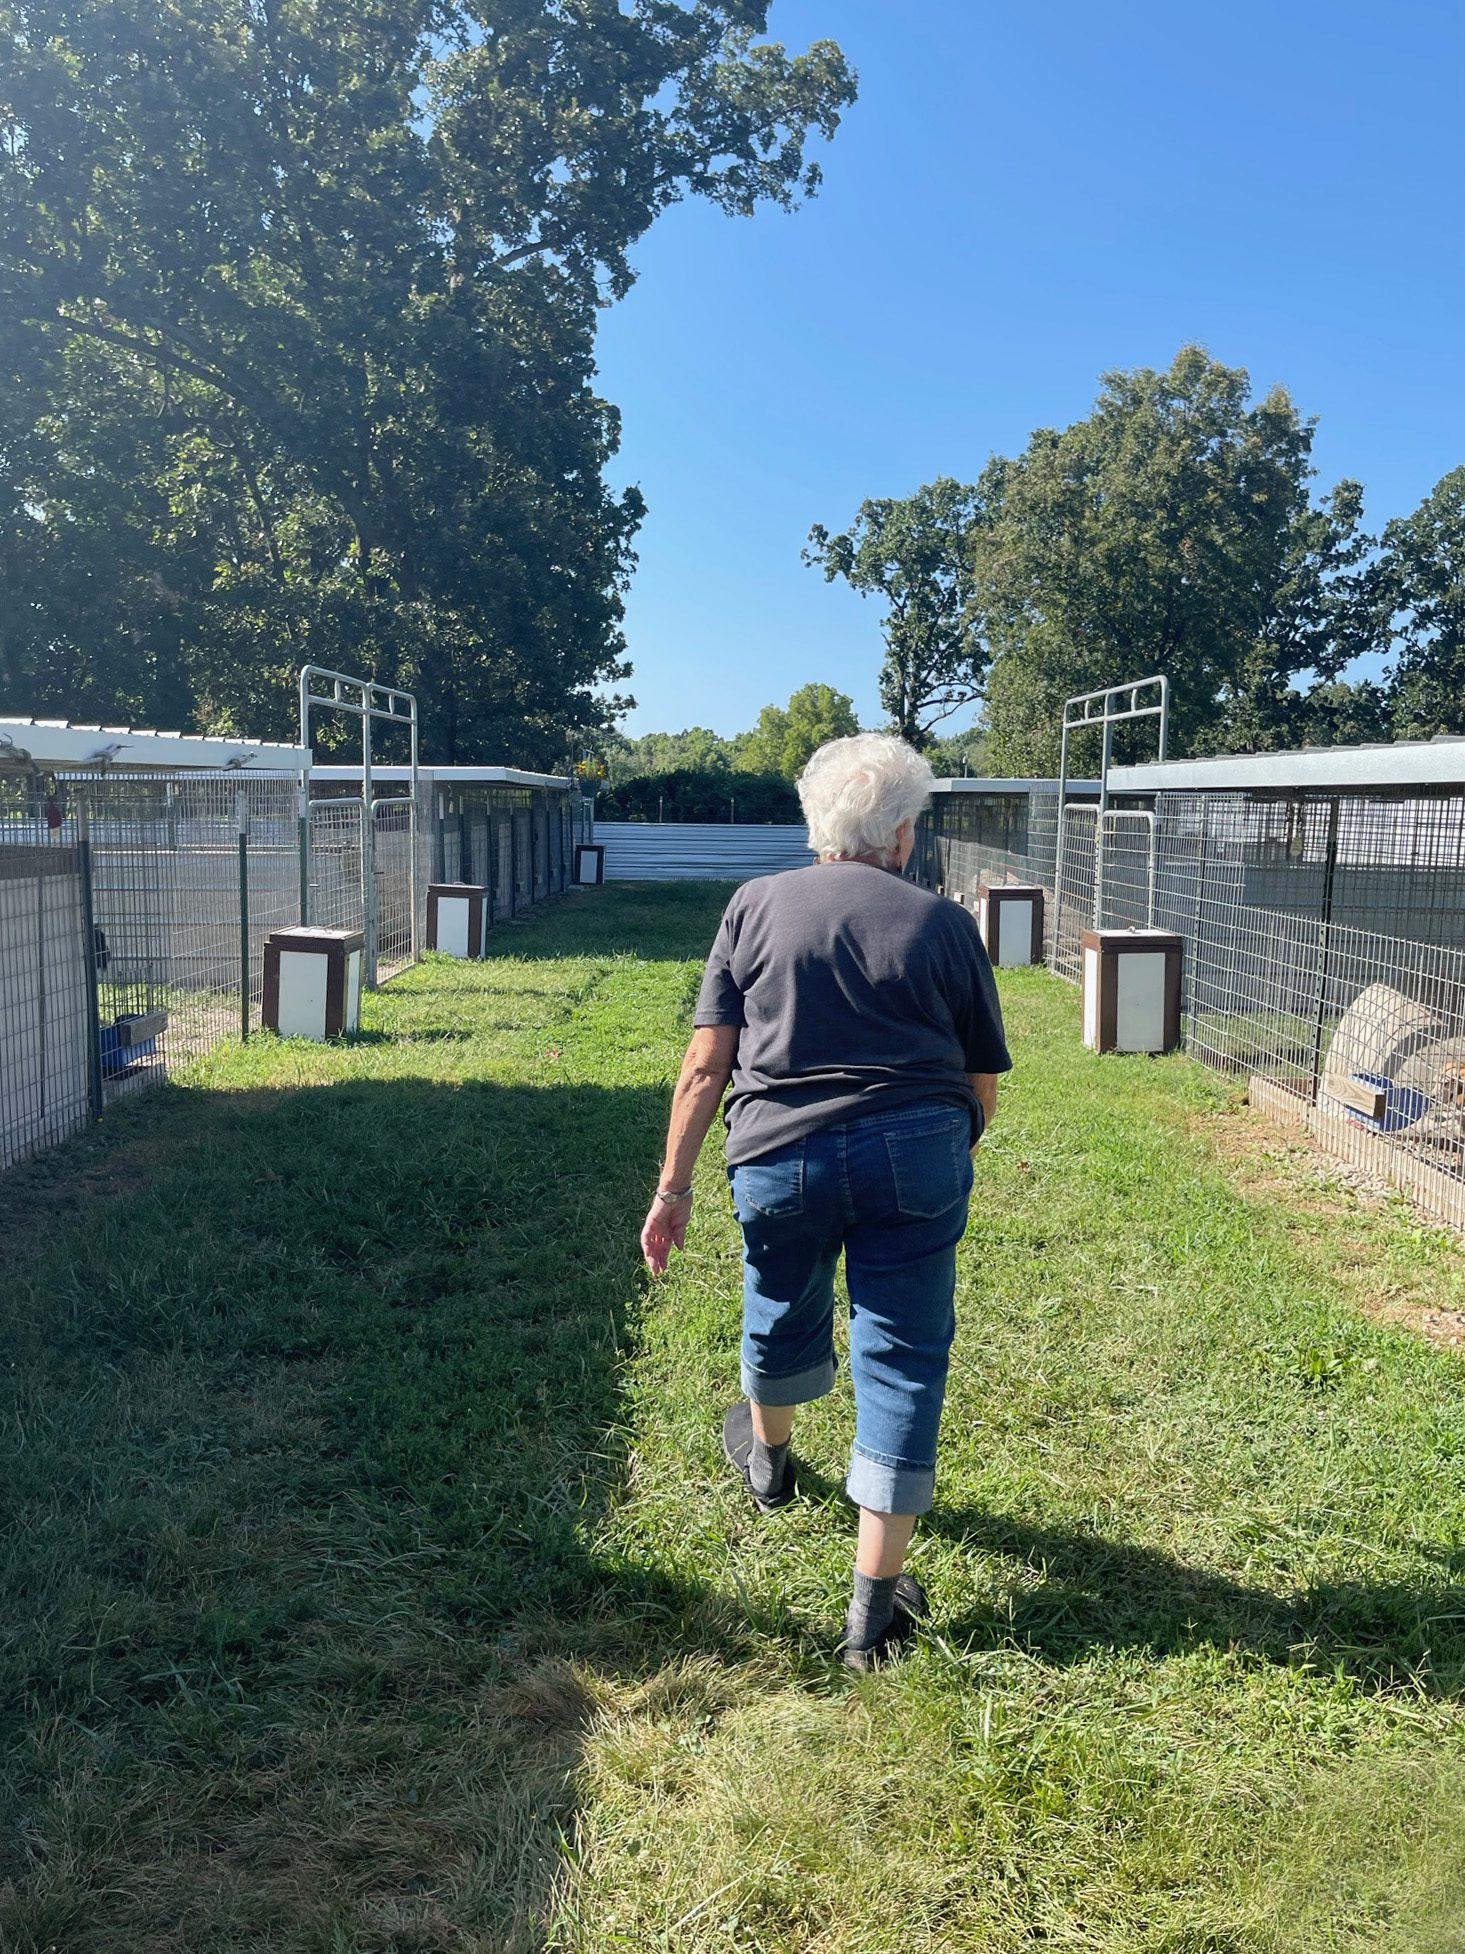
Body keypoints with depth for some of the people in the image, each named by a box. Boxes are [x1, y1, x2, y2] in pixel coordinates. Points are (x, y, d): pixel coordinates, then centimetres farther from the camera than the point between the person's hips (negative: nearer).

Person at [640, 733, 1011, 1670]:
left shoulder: (757, 905, 5)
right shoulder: (944, 923, 4)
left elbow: (706, 1065, 0)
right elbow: (984, 1083, 7)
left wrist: (674, 1186, 4)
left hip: (782, 1153, 2)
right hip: (918, 1153, -1)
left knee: (785, 1314, 27)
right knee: (902, 1361, 7)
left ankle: (769, 1454, 56)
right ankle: (877, 1603, 11)